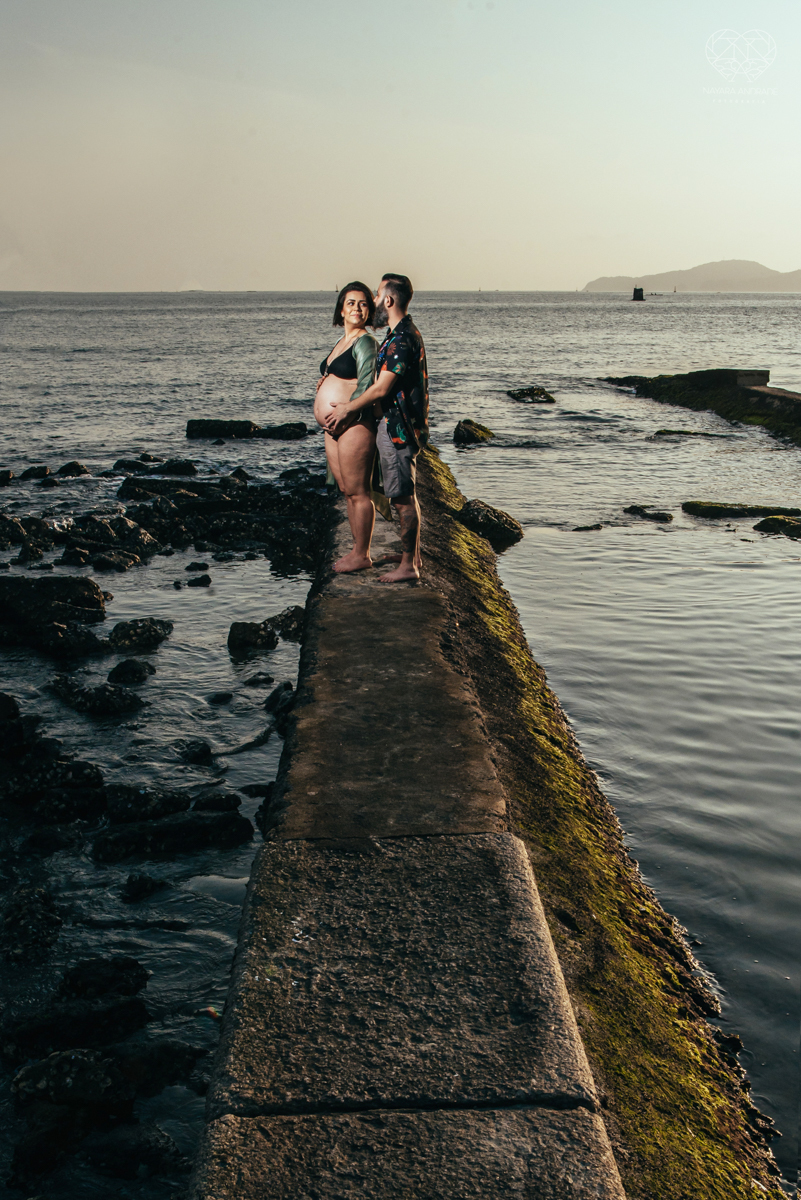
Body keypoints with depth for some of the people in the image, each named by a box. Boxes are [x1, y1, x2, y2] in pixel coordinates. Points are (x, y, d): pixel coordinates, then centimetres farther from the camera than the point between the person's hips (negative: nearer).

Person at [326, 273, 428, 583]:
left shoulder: (401, 340, -20)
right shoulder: (406, 333, 14)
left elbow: (381, 389, -21)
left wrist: (347, 409, -9)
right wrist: (351, 404, 19)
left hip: (398, 429, -10)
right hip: (398, 425, 10)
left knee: (403, 498, -4)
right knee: (406, 495, 17)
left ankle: (408, 566, 3)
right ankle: (411, 554, 28)